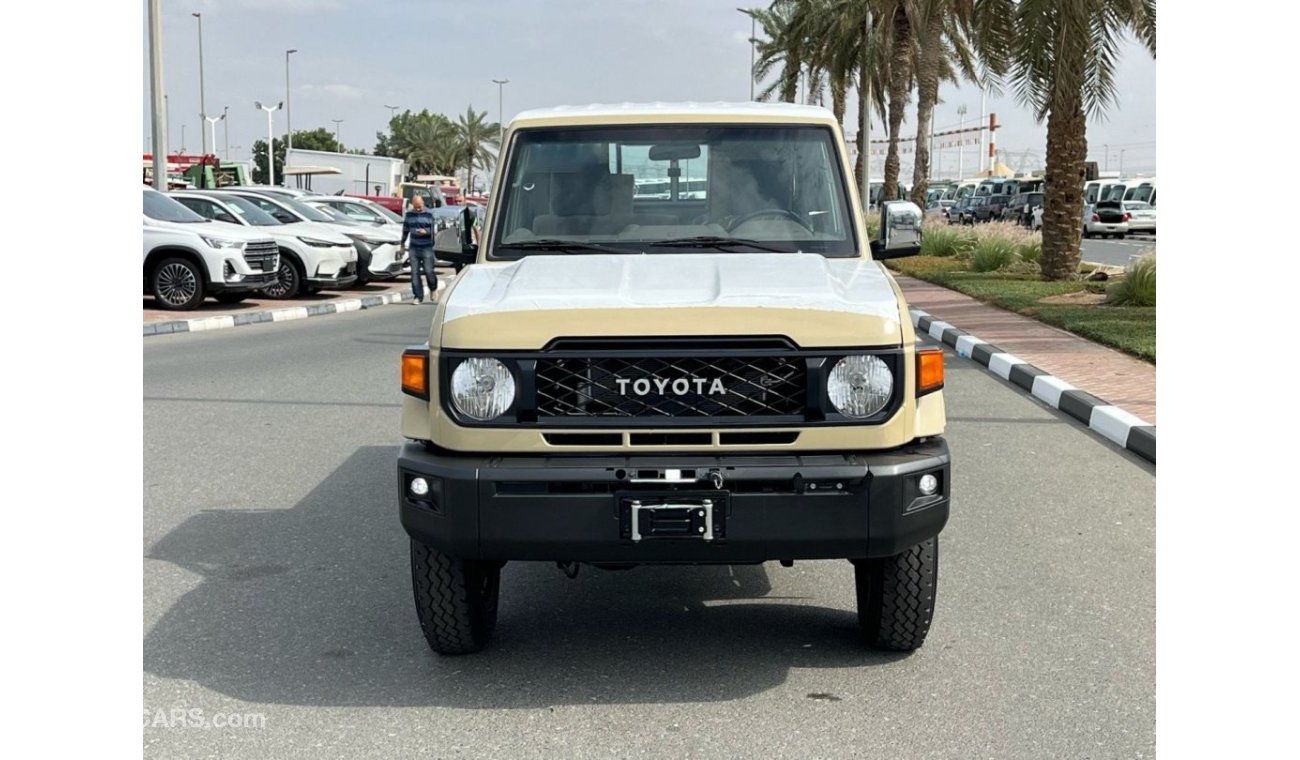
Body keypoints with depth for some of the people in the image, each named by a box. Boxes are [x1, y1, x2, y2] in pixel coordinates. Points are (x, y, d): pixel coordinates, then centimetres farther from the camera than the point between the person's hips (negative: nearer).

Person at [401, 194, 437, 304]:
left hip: (427, 248, -3)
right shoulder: (409, 214, 8)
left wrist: (426, 231, -22)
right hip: (414, 247, 3)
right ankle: (418, 297, 3)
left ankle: (433, 289, 26)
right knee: (414, 272, -2)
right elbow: (405, 229, 18)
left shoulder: (429, 214, -3)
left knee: (428, 271, -5)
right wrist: (403, 243, 21)